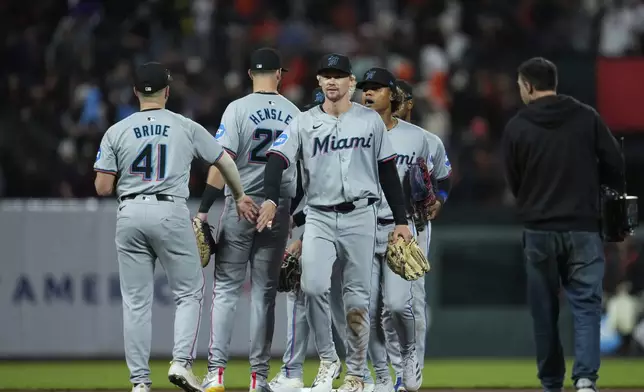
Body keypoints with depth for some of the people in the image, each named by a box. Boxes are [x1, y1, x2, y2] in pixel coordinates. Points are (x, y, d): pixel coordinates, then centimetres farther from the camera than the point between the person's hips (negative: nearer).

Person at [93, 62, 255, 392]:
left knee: (136, 300, 6)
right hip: (171, 214, -2)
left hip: (130, 215, 2)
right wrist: (239, 197, 30)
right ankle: (182, 362, -8)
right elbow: (225, 161, 13)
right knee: (189, 292, 10)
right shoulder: (186, 128, 4)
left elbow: (103, 188, 1)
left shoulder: (116, 132, 4)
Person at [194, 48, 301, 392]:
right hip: (279, 209, 3)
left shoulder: (239, 109, -6)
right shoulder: (294, 114, 5)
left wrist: (203, 209, -11)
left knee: (225, 288, 0)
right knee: (265, 292, 7)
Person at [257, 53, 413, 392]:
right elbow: (277, 159, -8)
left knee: (356, 295, 2)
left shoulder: (370, 120, 6)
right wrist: (271, 199, -27)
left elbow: (388, 171, 9)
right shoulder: (304, 124, 4)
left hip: (359, 216, 0)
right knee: (312, 286, -19)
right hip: (319, 216, 0)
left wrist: (401, 220, 6)